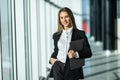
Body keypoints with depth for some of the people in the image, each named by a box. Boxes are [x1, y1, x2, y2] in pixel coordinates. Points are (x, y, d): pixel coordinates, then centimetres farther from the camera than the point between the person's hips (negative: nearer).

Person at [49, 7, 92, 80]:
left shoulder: (80, 34, 2)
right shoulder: (56, 35, 13)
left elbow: (88, 53, 0)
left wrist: (76, 54, -17)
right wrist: (52, 59, 4)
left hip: (72, 69, -2)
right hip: (58, 68, 2)